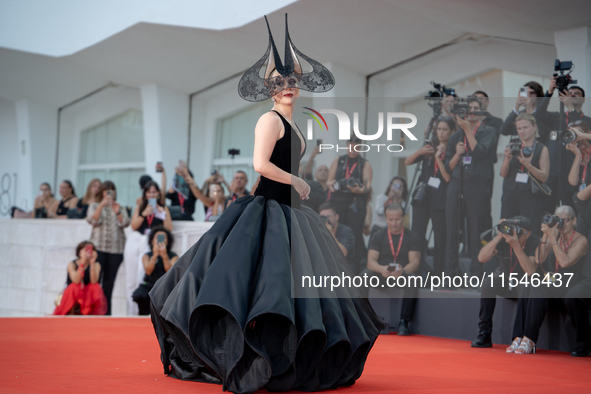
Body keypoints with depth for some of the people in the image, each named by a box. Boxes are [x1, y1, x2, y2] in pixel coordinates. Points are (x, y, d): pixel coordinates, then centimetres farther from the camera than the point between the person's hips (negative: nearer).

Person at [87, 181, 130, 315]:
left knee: (109, 281, 2)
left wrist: (117, 212, -15)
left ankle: (106, 312, 5)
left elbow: (125, 223, 1)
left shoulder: (121, 208, 16)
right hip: (98, 247, -2)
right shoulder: (95, 206, 12)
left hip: (115, 249, 2)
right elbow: (93, 220, -6)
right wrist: (102, 205, -15)